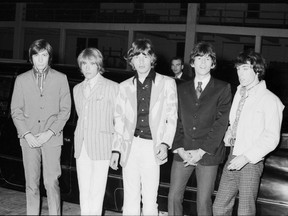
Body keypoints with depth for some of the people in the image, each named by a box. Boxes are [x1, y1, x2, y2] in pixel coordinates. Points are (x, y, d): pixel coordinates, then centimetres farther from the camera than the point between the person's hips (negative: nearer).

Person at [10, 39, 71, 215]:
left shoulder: (60, 78, 5)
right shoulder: (22, 79, 8)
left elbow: (65, 110, 2)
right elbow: (16, 111, 7)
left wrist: (50, 132, -8)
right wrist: (26, 134, -6)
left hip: (52, 138, -1)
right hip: (29, 138, 2)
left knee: (52, 182, -4)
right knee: (32, 184, 6)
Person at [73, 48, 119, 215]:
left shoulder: (112, 87, -2)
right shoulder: (77, 89, 16)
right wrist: (81, 138, 12)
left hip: (101, 147, -5)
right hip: (81, 147, 5)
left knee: (96, 193, -4)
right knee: (84, 192, 8)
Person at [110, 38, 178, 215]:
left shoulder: (167, 83, 3)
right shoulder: (125, 86, 10)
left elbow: (172, 118, 4)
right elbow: (119, 120, 13)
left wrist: (165, 143, -8)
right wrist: (116, 150, 8)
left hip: (153, 147, -2)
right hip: (130, 146, 2)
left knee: (150, 201, 1)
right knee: (130, 200, 7)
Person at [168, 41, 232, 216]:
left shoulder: (223, 89, 1)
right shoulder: (182, 89, 12)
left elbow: (221, 123, -6)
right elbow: (177, 121, 8)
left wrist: (201, 151, -12)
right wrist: (180, 148, -6)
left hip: (208, 153, -3)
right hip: (183, 151, 3)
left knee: (204, 201, 2)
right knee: (174, 196, 3)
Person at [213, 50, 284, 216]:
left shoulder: (269, 100, -11)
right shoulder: (239, 93, 11)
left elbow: (271, 138, -15)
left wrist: (246, 157, -20)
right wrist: (229, 132, 2)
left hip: (252, 162, -6)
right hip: (233, 158, 6)